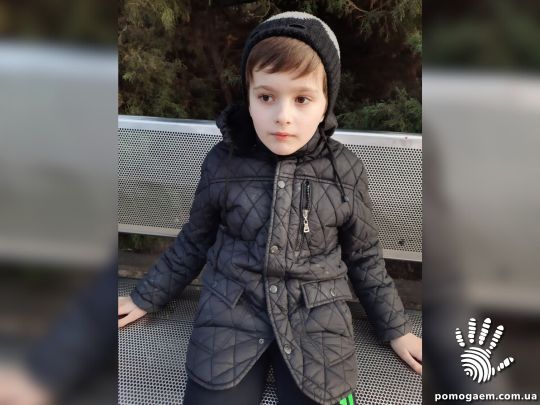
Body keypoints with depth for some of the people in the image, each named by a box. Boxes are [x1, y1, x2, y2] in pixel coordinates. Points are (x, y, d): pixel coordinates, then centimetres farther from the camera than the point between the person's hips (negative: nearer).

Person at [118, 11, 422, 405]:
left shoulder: (346, 171, -6)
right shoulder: (223, 162, -6)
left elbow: (364, 257, 7)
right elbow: (195, 241, 9)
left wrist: (395, 327, 11)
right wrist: (146, 297, 15)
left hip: (317, 318, 1)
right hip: (231, 313, 0)